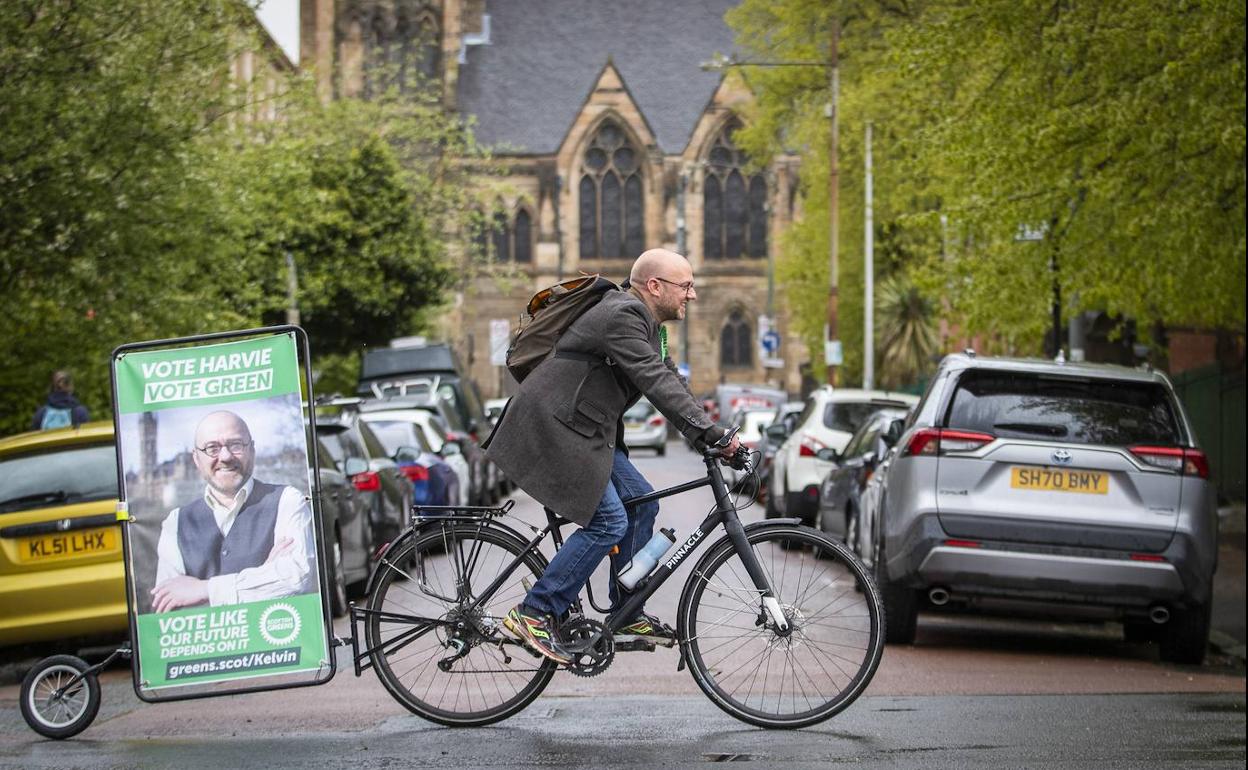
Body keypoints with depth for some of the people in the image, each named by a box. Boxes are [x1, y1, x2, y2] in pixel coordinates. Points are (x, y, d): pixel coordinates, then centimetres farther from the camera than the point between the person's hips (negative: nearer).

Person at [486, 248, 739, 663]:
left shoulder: (645, 323, 15)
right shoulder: (621, 317, -19)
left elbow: (672, 384, 14)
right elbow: (657, 384, -27)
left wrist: (712, 435, 3)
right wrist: (711, 433, -30)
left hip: (584, 430, 11)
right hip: (551, 428, -11)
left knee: (641, 504, 8)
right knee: (608, 521, -14)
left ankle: (626, 615, 16)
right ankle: (534, 613, -9)